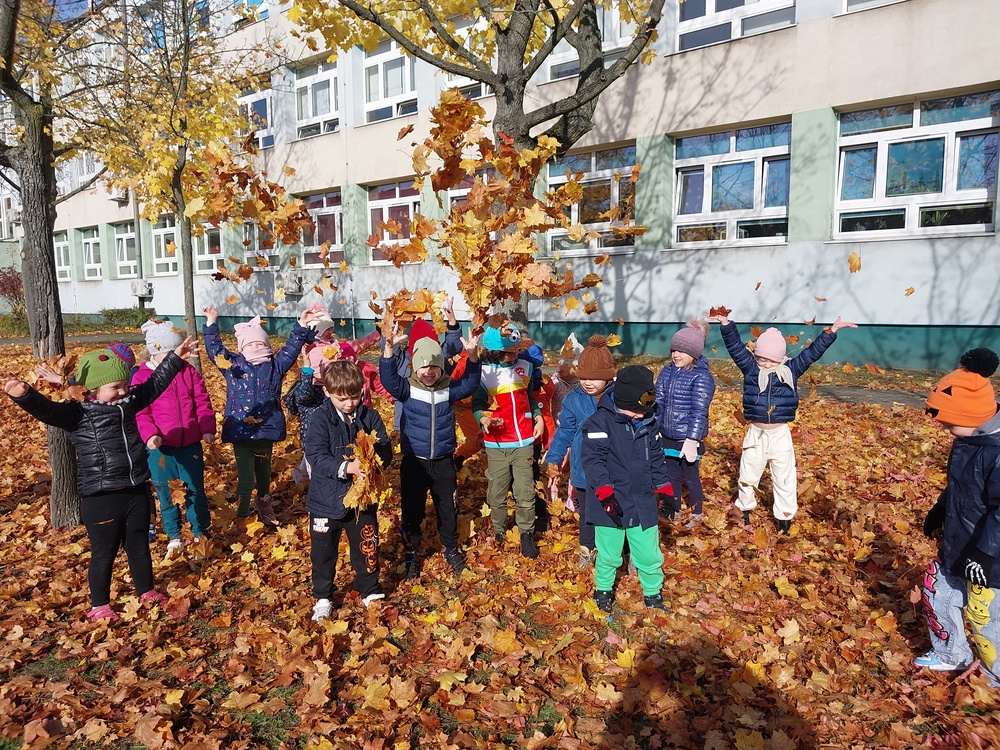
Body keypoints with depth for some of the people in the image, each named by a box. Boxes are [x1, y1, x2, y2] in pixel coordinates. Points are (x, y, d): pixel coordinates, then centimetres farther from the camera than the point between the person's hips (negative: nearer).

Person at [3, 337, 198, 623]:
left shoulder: (128, 403, 6)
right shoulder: (78, 414, -11)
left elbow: (154, 384, 16)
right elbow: (46, 410, -27)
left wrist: (175, 358, 19)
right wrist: (24, 394, -47)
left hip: (137, 491, 5)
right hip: (100, 499, -5)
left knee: (139, 546, 18)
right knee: (104, 553, 8)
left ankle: (147, 592, 35)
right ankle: (100, 606, 26)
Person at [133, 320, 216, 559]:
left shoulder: (189, 371, 5)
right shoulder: (142, 377, -2)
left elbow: (202, 402, 4)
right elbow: (140, 412, -5)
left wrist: (207, 428, -8)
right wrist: (149, 434, -21)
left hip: (190, 443, 1)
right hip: (160, 446, -1)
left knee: (195, 489, 8)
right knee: (166, 492, 9)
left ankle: (200, 533, 23)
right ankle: (174, 537, 24)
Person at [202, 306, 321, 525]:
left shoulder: (275, 365, 5)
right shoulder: (233, 364, 4)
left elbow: (292, 348, 4)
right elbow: (214, 348, 6)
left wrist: (302, 326, -4)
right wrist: (211, 324, 1)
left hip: (267, 430, 2)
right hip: (240, 432, -2)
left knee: (264, 473, 20)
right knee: (246, 478, -4)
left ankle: (264, 506, 42)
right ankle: (242, 517, 11)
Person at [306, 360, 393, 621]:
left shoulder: (370, 416, -5)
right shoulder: (320, 418, -13)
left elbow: (386, 451, -6)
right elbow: (316, 456, -21)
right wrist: (345, 467, -35)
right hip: (327, 500, -2)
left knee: (367, 548, 16)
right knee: (323, 552, 14)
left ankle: (370, 592, 37)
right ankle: (322, 597, 35)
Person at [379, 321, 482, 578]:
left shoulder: (449, 389, -1)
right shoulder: (407, 389, -8)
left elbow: (470, 383, -13)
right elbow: (389, 378, -25)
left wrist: (472, 355, -30)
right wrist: (388, 349, -43)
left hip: (443, 461, 2)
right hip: (414, 461, -2)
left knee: (448, 508, 14)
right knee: (412, 510, 10)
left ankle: (451, 550, 36)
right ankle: (412, 554, 29)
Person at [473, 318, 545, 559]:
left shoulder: (525, 367, 4)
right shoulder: (484, 372, -9)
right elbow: (477, 404, -4)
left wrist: (538, 418, 5)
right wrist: (483, 419, -23)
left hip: (524, 442, 2)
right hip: (496, 445, -2)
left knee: (525, 493, 3)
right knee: (496, 493, 8)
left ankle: (527, 534, 21)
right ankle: (499, 533, 30)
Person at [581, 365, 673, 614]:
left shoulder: (649, 423, 5)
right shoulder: (600, 422, -14)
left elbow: (657, 458, 17)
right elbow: (593, 459, -17)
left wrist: (663, 488, 15)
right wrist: (604, 491, -24)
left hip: (643, 504, 4)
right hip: (611, 505, -4)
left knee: (650, 556, 11)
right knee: (609, 556, 12)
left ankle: (653, 595, 35)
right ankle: (603, 591, 38)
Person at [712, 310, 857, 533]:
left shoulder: (791, 370, -2)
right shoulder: (750, 368, -4)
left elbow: (812, 352, -2)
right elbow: (736, 347, -12)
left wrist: (832, 331, -8)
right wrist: (726, 324, -24)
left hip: (780, 434, 0)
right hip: (756, 433, 0)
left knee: (784, 479, 11)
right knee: (748, 475, 15)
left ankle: (784, 519, 27)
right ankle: (744, 511, 36)